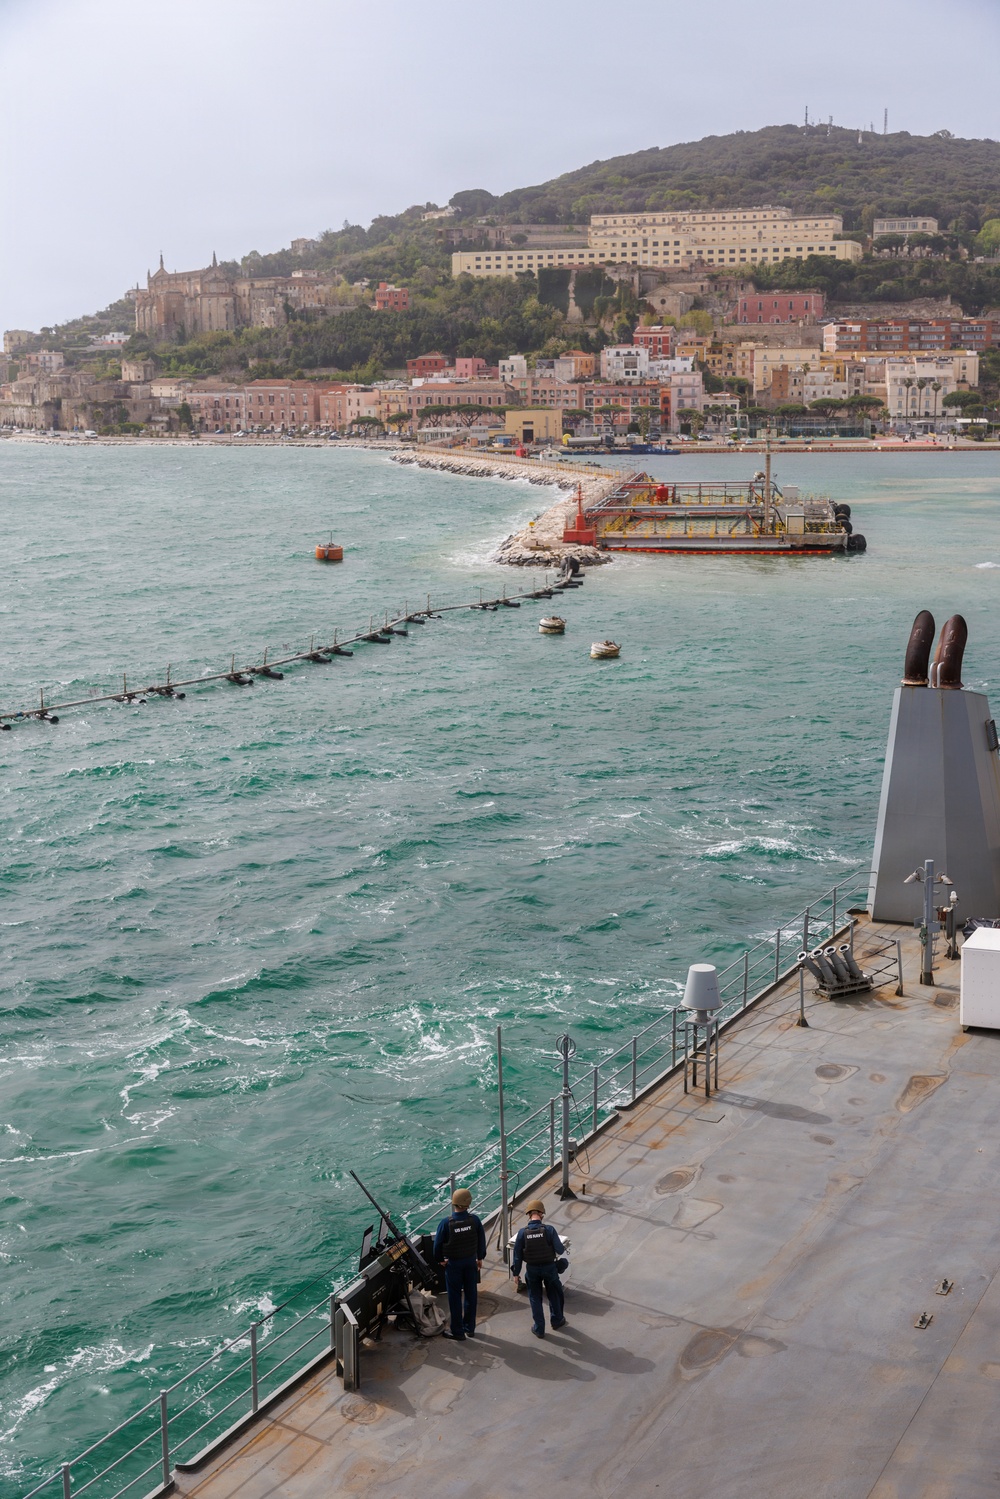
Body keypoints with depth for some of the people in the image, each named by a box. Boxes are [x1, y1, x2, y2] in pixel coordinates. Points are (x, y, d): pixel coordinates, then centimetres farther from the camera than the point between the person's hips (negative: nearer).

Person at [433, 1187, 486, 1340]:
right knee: (471, 1295, 17)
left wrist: (440, 1259, 7)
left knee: (455, 1297, 9)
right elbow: (482, 1240, -1)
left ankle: (457, 1332, 16)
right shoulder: (474, 1220, -13)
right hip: (471, 1261, 3)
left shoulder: (446, 1223, -21)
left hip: (453, 1263, -3)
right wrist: (480, 1258, 16)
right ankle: (470, 1328, 29)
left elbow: (438, 1244, -12)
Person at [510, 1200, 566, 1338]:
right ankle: (557, 1321, 40)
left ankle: (539, 1329, 23)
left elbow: (517, 1254, -6)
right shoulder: (549, 1229, -19)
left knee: (535, 1298, 16)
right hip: (549, 1267, -1)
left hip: (532, 1269, 1)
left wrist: (516, 1273, 5)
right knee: (554, 1294, 23)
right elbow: (560, 1250, -15)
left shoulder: (523, 1232, -13)